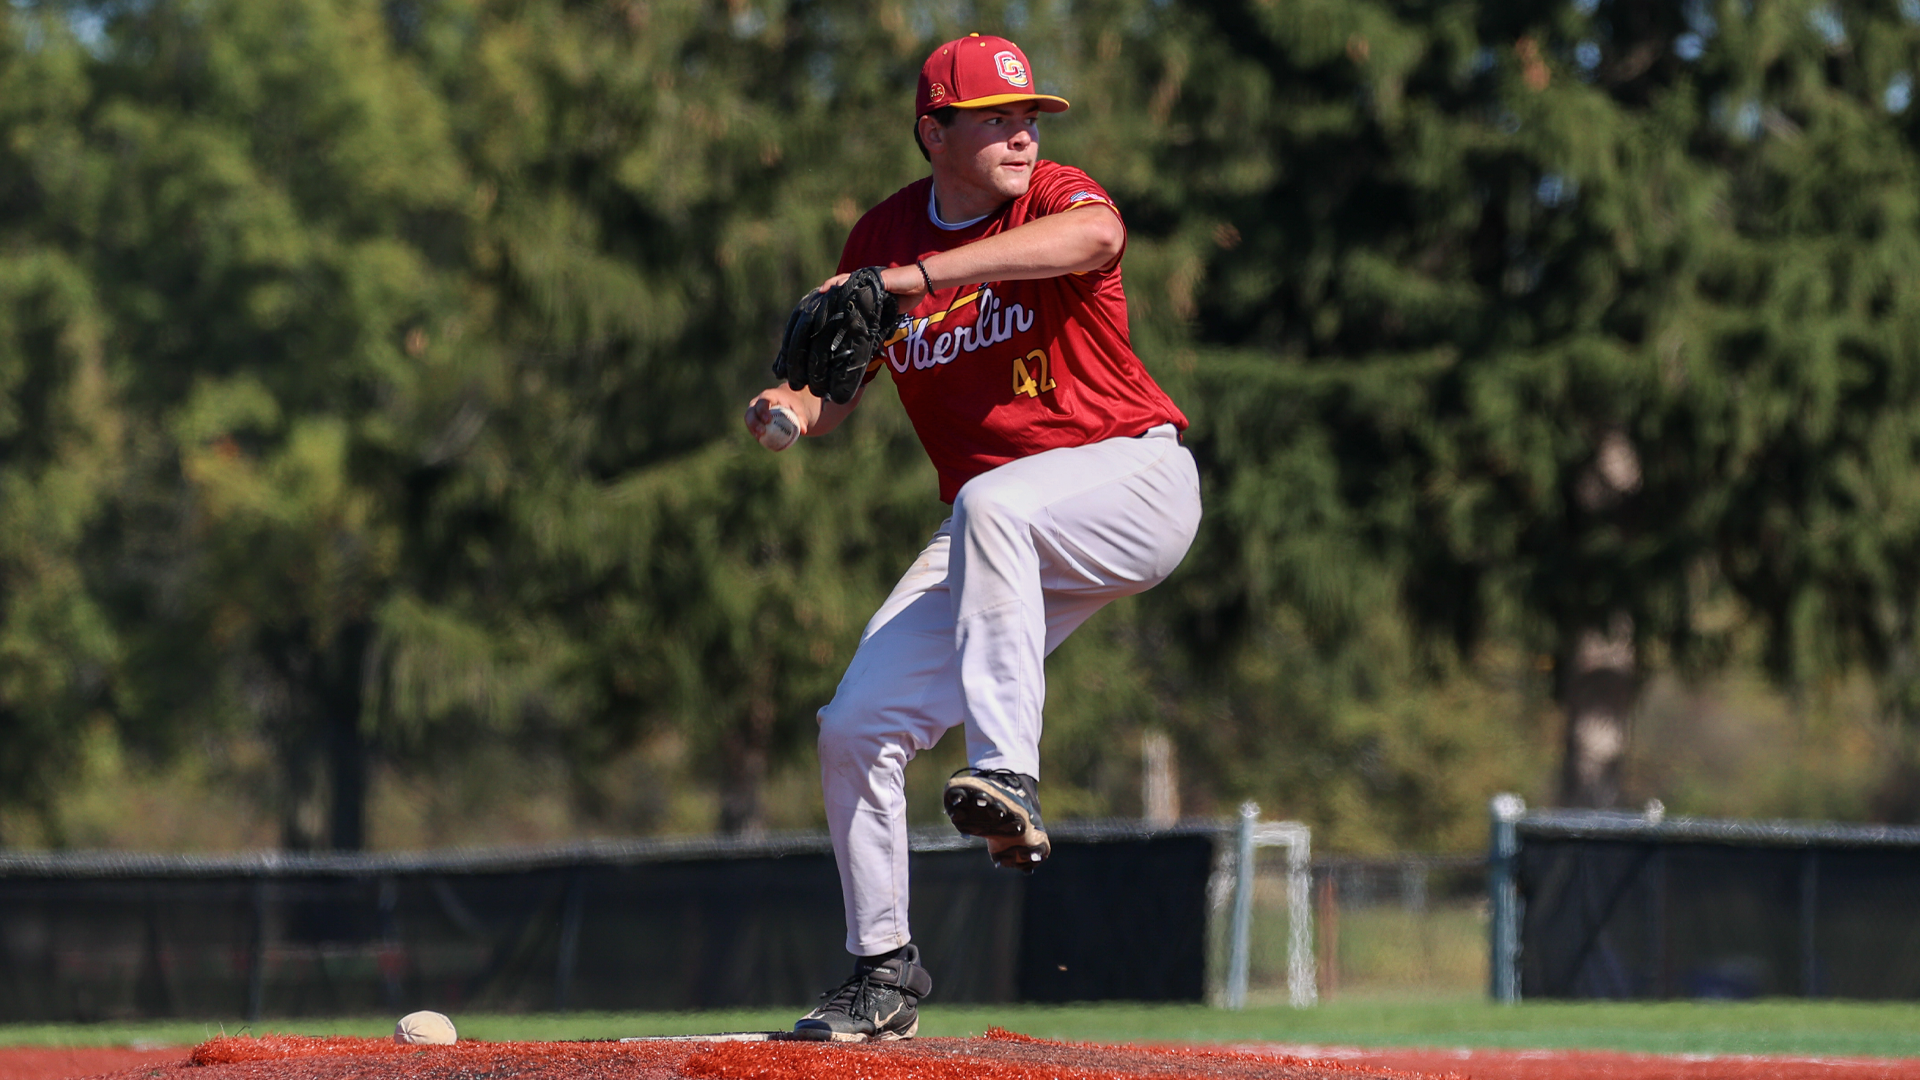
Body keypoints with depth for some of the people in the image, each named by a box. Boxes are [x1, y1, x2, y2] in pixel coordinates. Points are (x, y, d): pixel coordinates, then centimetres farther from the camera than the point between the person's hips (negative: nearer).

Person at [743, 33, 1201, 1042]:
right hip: (993, 540, 6)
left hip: (1135, 478, -6)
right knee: (854, 727, -3)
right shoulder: (883, 236, 6)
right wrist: (790, 406, -14)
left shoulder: (1055, 196, -9)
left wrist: (911, 278, -42)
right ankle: (885, 970, 14)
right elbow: (832, 398, 12)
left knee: (992, 501, -38)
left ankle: (1006, 774, -44)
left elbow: (1093, 237, -35)